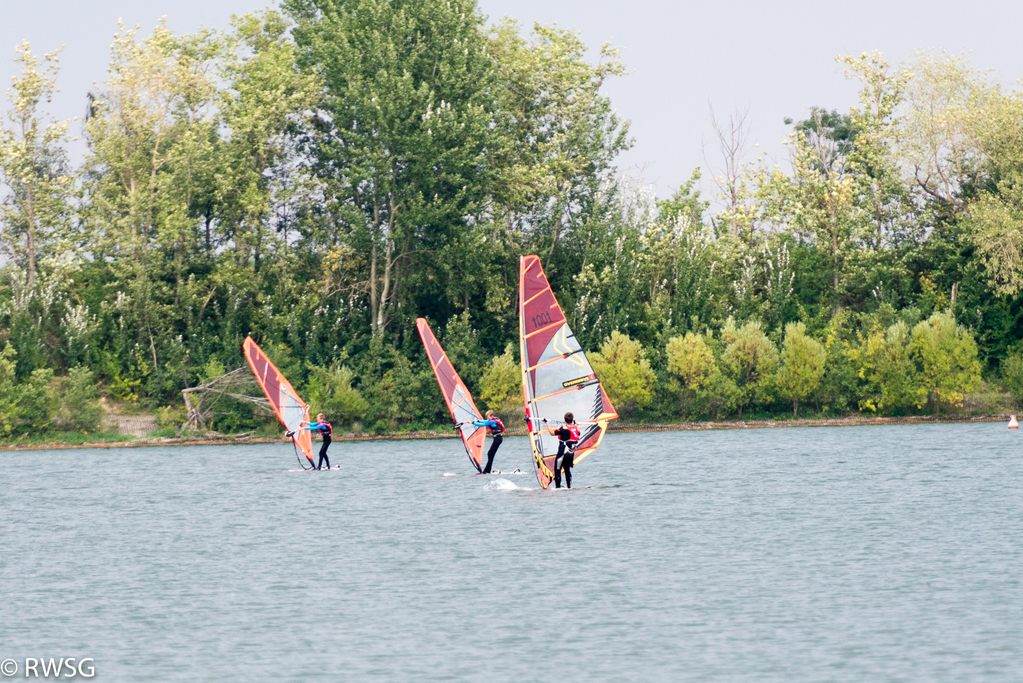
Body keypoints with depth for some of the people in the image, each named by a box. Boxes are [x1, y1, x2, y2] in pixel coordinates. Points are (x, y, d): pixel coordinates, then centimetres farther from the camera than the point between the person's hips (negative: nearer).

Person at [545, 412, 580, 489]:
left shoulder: (564, 428, -18)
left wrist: (546, 423, -8)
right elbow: (578, 434, 25)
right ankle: (569, 486, 15)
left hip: (563, 453, -6)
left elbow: (552, 433, -15)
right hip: (571, 453, 6)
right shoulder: (576, 428, 1)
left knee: (557, 470, 2)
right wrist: (575, 423, 35)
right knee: (567, 469, 17)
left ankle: (557, 487, 1)